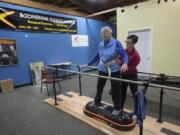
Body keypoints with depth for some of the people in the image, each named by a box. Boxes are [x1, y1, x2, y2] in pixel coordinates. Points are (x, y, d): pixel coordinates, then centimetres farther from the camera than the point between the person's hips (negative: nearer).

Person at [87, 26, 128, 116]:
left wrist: (125, 63, -38)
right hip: (102, 69, 5)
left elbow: (124, 54, -17)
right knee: (99, 87, 18)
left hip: (114, 70, -5)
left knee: (115, 90, 5)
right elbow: (97, 56, 13)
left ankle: (117, 108, 23)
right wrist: (88, 64, 15)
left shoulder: (116, 43, -10)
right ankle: (96, 102, 40)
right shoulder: (101, 44, 6)